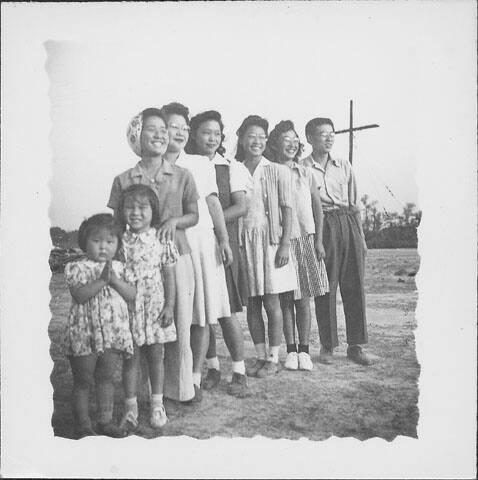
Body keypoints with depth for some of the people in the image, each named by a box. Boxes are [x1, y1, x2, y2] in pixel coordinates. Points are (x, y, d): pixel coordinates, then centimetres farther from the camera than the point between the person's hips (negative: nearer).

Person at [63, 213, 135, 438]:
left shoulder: (118, 268, 8)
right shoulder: (77, 267, -6)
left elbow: (132, 295, -1)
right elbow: (80, 295, -20)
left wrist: (114, 280, -15)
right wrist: (102, 279, -25)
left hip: (114, 333, 4)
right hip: (84, 333, -4)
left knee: (105, 378, 15)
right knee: (83, 381, 8)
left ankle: (105, 420, 27)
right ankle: (83, 425, 20)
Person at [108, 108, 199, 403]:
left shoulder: (182, 176, 6)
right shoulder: (124, 180, 4)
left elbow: (194, 215, 10)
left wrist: (175, 221, -11)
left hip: (177, 256, 1)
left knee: (180, 326, 3)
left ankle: (180, 390, 18)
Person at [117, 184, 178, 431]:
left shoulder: (162, 241, -4)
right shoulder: (120, 242, -2)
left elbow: (169, 276, -1)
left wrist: (169, 306, -5)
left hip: (155, 306, 0)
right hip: (128, 307, 1)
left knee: (155, 356, 10)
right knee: (130, 357, 7)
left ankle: (156, 405, 26)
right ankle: (130, 407, 20)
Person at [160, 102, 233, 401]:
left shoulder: (201, 164, 11)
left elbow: (213, 203, 8)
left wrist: (224, 238, 0)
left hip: (202, 242, 2)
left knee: (202, 313, -1)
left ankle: (195, 377, 8)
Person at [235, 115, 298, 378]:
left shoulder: (278, 171, 2)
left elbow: (287, 210, -1)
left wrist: (285, 244, -9)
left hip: (270, 239, -3)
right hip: (244, 240, 3)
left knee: (271, 301, -1)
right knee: (252, 303, 5)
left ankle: (273, 358, 9)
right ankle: (260, 356, 16)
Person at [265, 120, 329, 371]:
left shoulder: (306, 173, 7)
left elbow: (317, 207, 8)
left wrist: (318, 240, 1)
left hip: (305, 240, 1)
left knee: (303, 300, 3)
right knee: (286, 300, 3)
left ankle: (304, 351, 12)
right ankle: (291, 350, 14)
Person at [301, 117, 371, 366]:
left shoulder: (344, 166, 15)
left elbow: (354, 203, 16)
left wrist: (361, 238, 13)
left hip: (349, 225, 4)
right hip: (322, 226, -3)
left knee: (354, 286, 3)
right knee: (325, 288, -1)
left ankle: (355, 345, 12)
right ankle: (327, 346, 12)